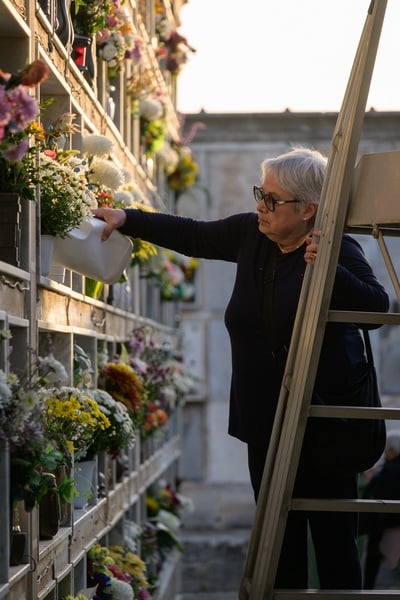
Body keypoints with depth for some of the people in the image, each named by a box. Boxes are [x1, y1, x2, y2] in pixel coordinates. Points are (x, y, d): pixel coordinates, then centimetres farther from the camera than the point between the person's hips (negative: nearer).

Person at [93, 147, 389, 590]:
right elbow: (193, 236, 16)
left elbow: (378, 306, -25)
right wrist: (127, 220, 11)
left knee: (333, 536, 0)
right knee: (280, 537, 11)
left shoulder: (338, 252, -14)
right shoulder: (251, 234, 5)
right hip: (266, 418, 6)